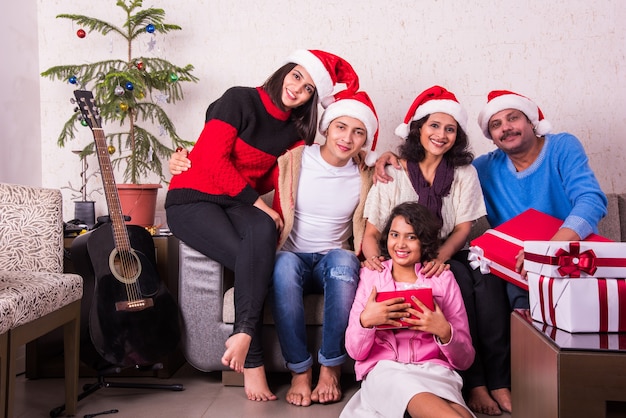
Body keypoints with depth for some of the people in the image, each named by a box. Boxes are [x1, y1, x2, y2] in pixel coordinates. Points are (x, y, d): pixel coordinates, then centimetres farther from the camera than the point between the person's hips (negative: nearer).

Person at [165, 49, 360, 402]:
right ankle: (252, 362, -26)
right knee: (249, 257, -31)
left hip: (237, 203, 4)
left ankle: (243, 333, -38)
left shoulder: (296, 130, 8)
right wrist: (257, 202, -19)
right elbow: (212, 159, -17)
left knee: (264, 230, -34)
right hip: (192, 199, -4)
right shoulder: (240, 100, -9)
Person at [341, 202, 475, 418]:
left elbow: (465, 359, 10)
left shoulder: (443, 279, 12)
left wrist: (444, 332, -11)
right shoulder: (371, 275, 13)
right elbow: (355, 351, 7)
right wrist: (365, 320, -14)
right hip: (384, 370, 0)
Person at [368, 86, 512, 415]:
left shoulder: (464, 173, 6)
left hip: (449, 255, 3)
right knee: (460, 277, -30)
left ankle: (499, 381, -23)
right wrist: (372, 255, -26)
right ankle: (474, 383, -23)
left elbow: (463, 229, -1)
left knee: (487, 277, -28)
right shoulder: (393, 173, -1)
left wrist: (440, 257, -22)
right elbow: (372, 230, -3)